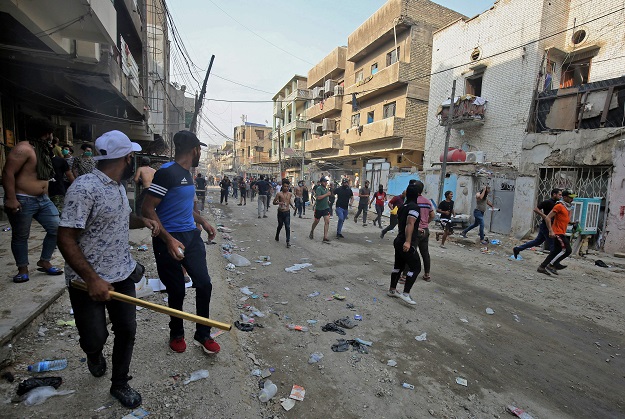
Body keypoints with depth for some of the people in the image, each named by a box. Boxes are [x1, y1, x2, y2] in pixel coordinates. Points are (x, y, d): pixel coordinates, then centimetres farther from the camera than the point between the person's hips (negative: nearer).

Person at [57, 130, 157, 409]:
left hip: (123, 275, 7)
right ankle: (94, 355, 45)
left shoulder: (118, 186, 6)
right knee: (95, 338, 8)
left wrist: (143, 221, 2)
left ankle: (119, 384, 33)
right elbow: (65, 239, -21)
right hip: (89, 281, -7)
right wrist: (92, 279, -26)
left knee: (127, 331, 12)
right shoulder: (84, 188, -20)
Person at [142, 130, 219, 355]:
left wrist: (202, 221, 22)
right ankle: (176, 334, 34)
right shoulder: (167, 172, -15)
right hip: (170, 240, -7)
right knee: (177, 292, 8)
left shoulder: (186, 173, 12)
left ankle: (203, 334, 23)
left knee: (204, 284, 5)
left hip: (191, 236, 8)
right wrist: (168, 239, -25)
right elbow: (148, 209, -19)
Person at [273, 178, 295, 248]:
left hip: (287, 212, 1)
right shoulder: (279, 194, -8)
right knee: (280, 225, 17)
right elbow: (274, 202, -3)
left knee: (287, 227, -6)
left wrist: (293, 206, -5)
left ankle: (288, 241, -1)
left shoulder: (290, 194, 1)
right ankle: (277, 236, 44)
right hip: (280, 212, -1)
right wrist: (279, 203, -23)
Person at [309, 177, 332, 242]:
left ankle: (325, 237, -7)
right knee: (316, 221, 13)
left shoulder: (326, 189, 10)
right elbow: (318, 197, -28)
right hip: (319, 208, -5)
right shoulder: (319, 188, -14)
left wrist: (328, 199, 13)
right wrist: (326, 194, -24)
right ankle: (312, 231, 41)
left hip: (326, 208, 5)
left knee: (327, 221, -9)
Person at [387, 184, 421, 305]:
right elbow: (410, 224, -25)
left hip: (399, 241, 9)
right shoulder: (414, 207, -14)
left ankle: (392, 290, 24)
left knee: (398, 265, 16)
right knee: (415, 267, -3)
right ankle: (406, 293, -6)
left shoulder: (403, 207, 14)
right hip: (406, 243, -9)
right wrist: (407, 242, -30)